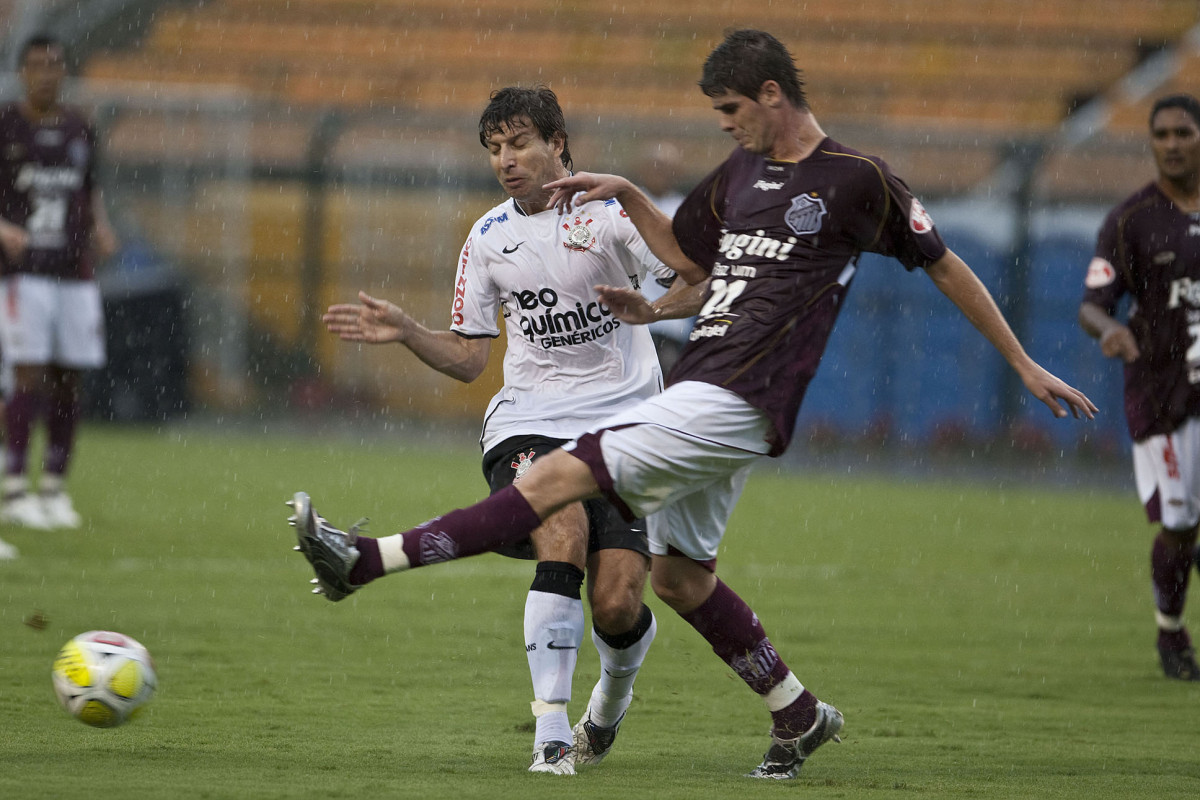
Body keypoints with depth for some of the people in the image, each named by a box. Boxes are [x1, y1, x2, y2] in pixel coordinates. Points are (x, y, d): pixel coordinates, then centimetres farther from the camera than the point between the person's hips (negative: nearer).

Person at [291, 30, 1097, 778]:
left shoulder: (857, 179, -5)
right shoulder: (741, 172, 17)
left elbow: (947, 266, 3)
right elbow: (691, 256, 31)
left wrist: (1026, 366, 6)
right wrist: (627, 196, 16)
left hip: (736, 403, -9)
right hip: (699, 394, 9)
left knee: (561, 475, -16)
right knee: (680, 575, 14)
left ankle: (367, 561, -23)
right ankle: (799, 713, 28)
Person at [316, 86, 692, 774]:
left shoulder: (611, 211, -2)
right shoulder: (489, 238, 10)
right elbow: (468, 358, 15)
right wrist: (405, 331, -3)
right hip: (528, 421, 2)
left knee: (618, 606, -11)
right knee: (563, 537, -29)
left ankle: (615, 691, 26)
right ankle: (551, 729, -25)